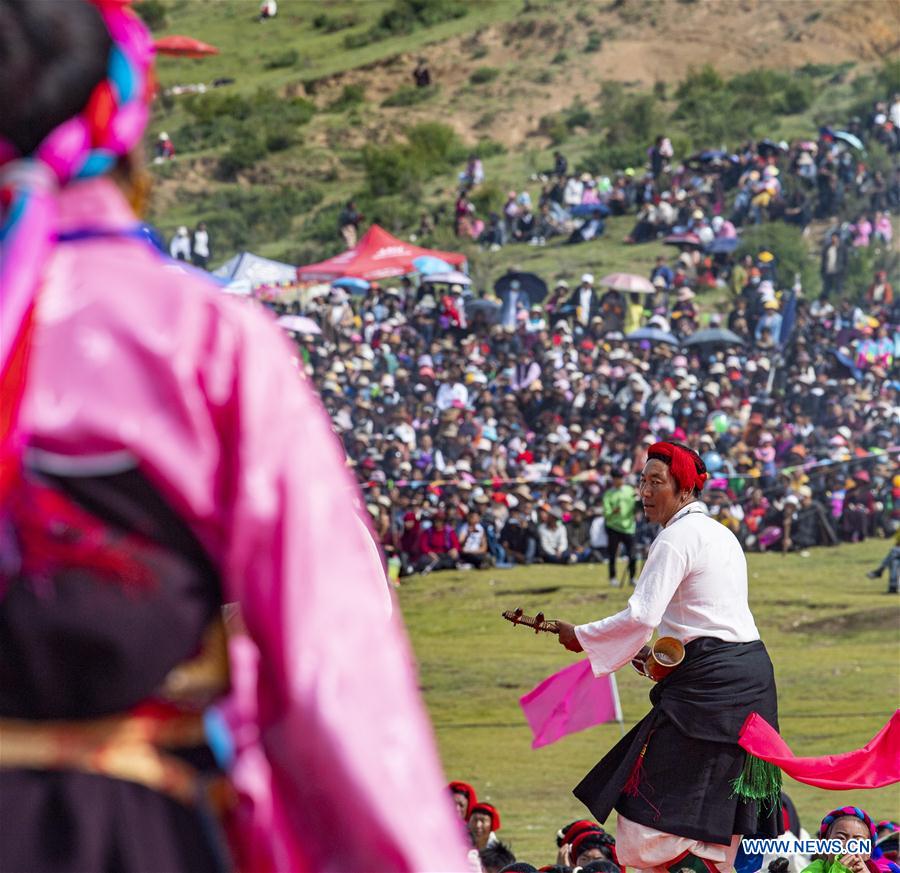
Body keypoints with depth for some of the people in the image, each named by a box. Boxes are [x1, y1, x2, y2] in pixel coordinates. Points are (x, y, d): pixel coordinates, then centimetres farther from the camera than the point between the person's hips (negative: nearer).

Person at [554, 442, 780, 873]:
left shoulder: (676, 538, -11)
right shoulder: (720, 534, 20)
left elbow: (641, 615, -19)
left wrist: (580, 636, -7)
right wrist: (658, 653, 17)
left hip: (710, 680, -10)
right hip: (750, 671, 10)